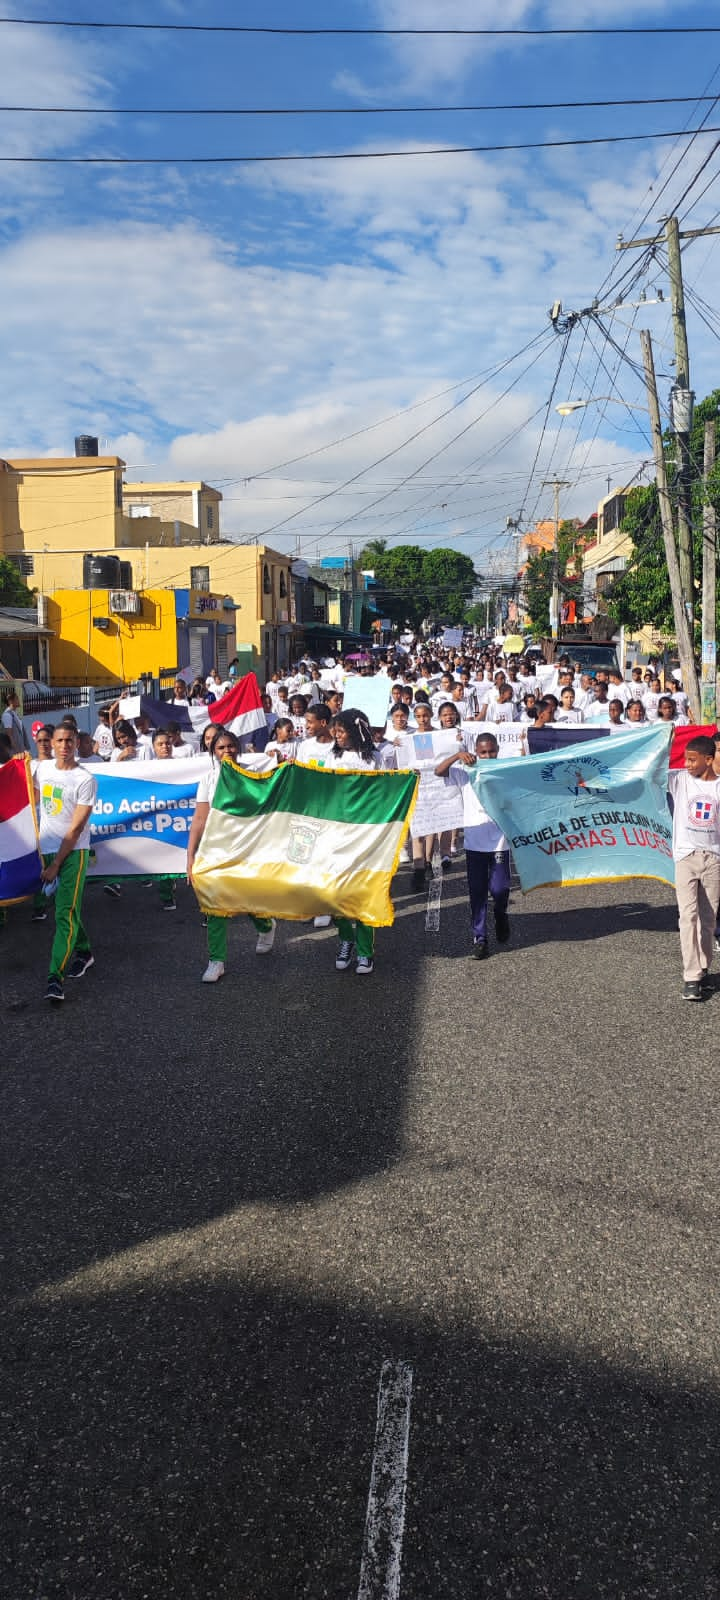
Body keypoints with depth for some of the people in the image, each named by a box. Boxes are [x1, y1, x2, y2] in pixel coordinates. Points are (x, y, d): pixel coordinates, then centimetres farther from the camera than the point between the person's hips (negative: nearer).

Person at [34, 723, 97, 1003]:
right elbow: (34, 799, 24)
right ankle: (83, 951, 36)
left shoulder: (85, 780, -11)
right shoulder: (42, 768, 6)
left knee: (66, 913, -13)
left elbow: (76, 828, -12)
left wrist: (56, 865, -12)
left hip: (73, 852, -5)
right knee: (68, 908, 16)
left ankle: (56, 977, -17)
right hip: (47, 847, 6)